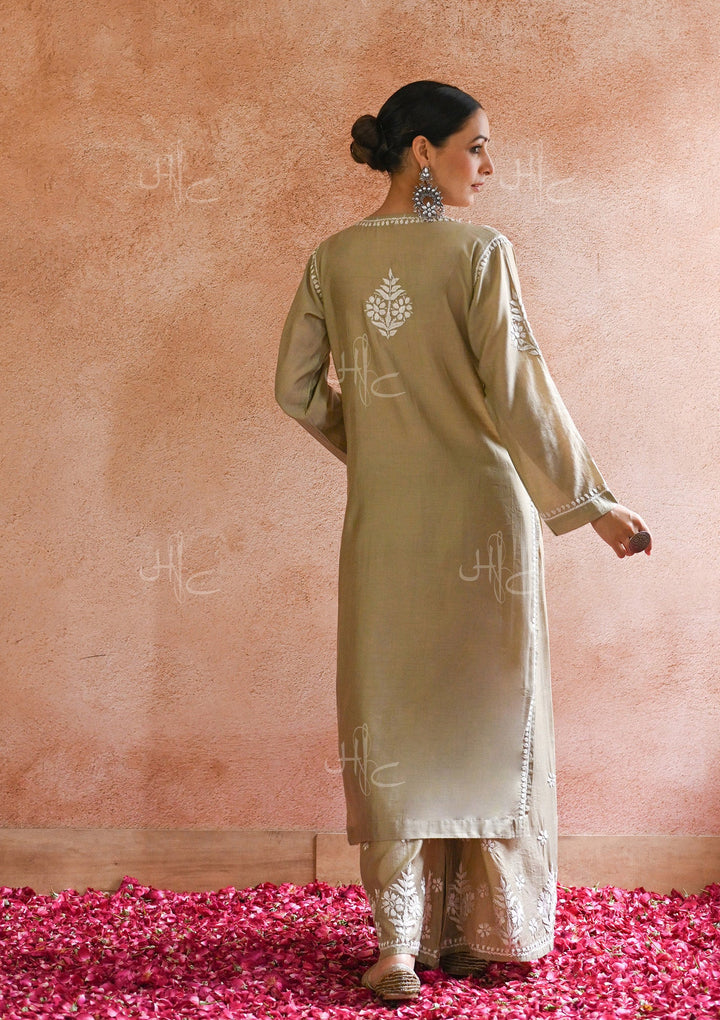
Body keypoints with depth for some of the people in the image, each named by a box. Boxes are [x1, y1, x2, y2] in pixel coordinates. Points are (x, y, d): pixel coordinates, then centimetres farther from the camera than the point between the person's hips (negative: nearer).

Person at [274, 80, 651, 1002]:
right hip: (481, 513, -3)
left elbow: (297, 389, 7)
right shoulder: (479, 253, -10)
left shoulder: (332, 260, 2)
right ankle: (484, 931, 19)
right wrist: (590, 501, -6)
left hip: (382, 521, 3)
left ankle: (399, 947, 5)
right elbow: (519, 393, -14)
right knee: (484, 715, 10)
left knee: (392, 718, 7)